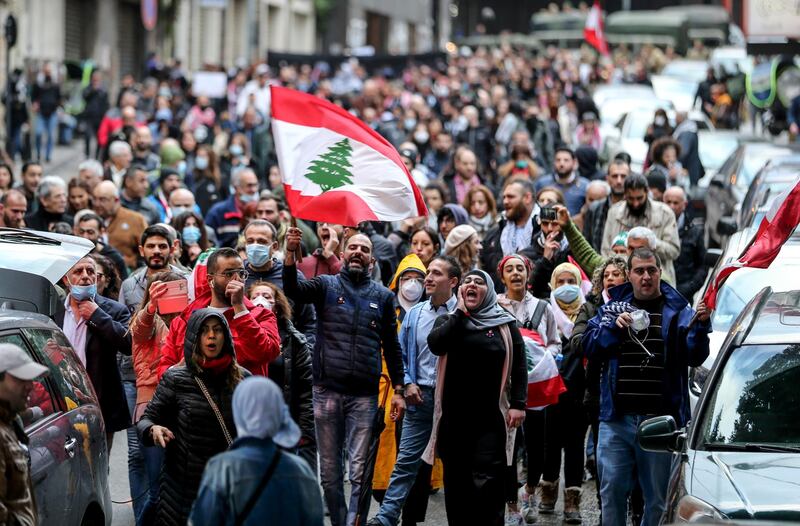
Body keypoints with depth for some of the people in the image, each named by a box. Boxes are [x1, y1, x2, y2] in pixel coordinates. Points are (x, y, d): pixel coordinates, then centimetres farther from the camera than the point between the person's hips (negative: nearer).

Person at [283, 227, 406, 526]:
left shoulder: (383, 297, 10)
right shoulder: (326, 286, 6)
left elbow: (392, 347, 13)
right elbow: (293, 291, -14)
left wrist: (398, 390, 6)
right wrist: (290, 254, -30)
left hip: (365, 395, 0)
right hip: (327, 391, 0)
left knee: (359, 472, -4)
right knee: (330, 470, 7)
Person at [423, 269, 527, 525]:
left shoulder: (505, 324, 7)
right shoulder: (448, 320, 11)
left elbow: (519, 366, 3)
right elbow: (435, 344, -11)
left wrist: (517, 404, -8)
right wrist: (460, 312, -5)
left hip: (490, 418, -2)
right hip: (454, 417, 3)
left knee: (487, 483, -12)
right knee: (456, 483, 7)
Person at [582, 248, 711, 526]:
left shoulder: (677, 310, 2)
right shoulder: (613, 307, 9)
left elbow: (693, 356, -7)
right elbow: (589, 346, 2)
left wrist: (700, 325, -25)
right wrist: (614, 326, -14)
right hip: (616, 418, 1)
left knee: (658, 497, 7)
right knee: (612, 492, 3)